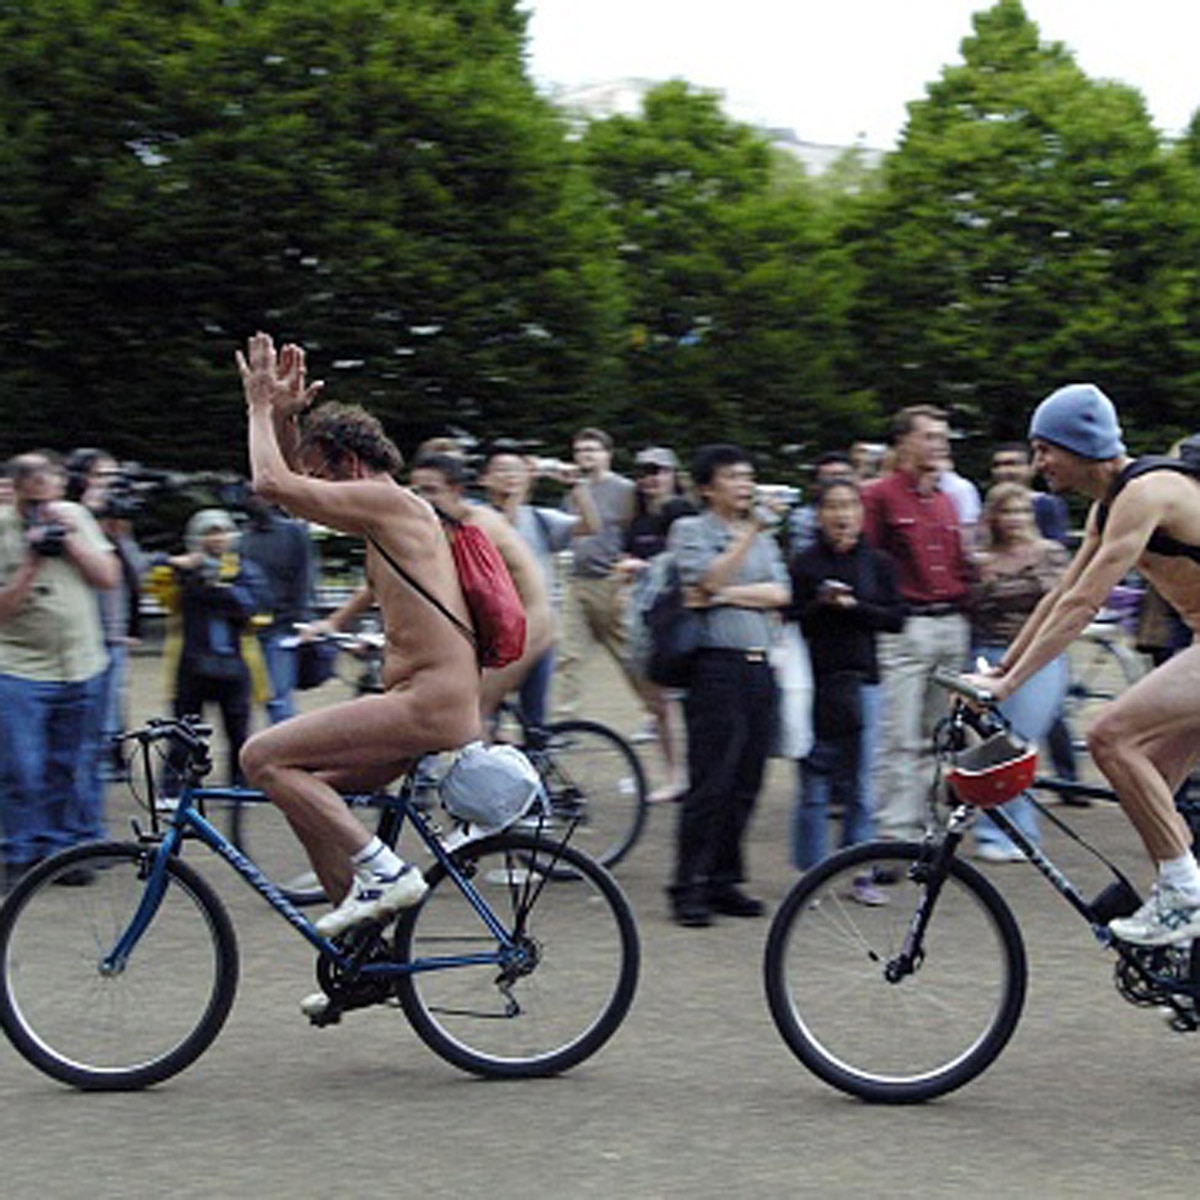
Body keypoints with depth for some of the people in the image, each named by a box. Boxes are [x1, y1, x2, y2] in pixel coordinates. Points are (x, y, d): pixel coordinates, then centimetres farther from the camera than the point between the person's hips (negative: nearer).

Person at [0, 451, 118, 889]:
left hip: (80, 668, 4)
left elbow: (109, 578, 4)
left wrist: (70, 541, -7)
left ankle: (66, 850, 19)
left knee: (68, 768, 9)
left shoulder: (76, 516, 6)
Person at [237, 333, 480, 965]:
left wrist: (262, 407, 1)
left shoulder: (385, 500, -8)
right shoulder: (388, 511, 21)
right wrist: (284, 414, 21)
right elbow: (289, 482, 33)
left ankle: (382, 870, -10)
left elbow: (272, 483, -13)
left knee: (262, 757, -10)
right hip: (430, 705, 10)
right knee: (309, 790, 17)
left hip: (429, 705, -10)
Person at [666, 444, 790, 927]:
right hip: (716, 665, -6)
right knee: (710, 782, -8)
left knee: (745, 783, 7)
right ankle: (689, 887, -3)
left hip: (758, 667, 6)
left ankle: (724, 882, 14)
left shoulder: (762, 537, 19)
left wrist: (723, 595, -7)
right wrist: (750, 533, -17)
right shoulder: (690, 530, 3)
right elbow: (708, 579, -14)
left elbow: (780, 593, 5)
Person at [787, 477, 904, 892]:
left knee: (860, 787, 4)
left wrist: (853, 606, -10)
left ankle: (861, 874, 11)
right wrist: (821, 604, -17)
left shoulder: (878, 564, 8)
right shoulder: (804, 564, 2)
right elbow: (790, 620, -2)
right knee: (813, 786, 0)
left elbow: (895, 619, 2)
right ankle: (810, 874, 8)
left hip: (860, 680, 2)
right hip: (814, 681, -2)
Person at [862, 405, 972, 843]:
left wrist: (961, 607, 13)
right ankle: (893, 832, -9)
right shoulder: (881, 497, -4)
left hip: (951, 627, 7)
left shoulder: (946, 502, 18)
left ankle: (918, 827, 18)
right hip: (905, 630, -7)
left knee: (933, 737, 10)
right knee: (900, 739, -10)